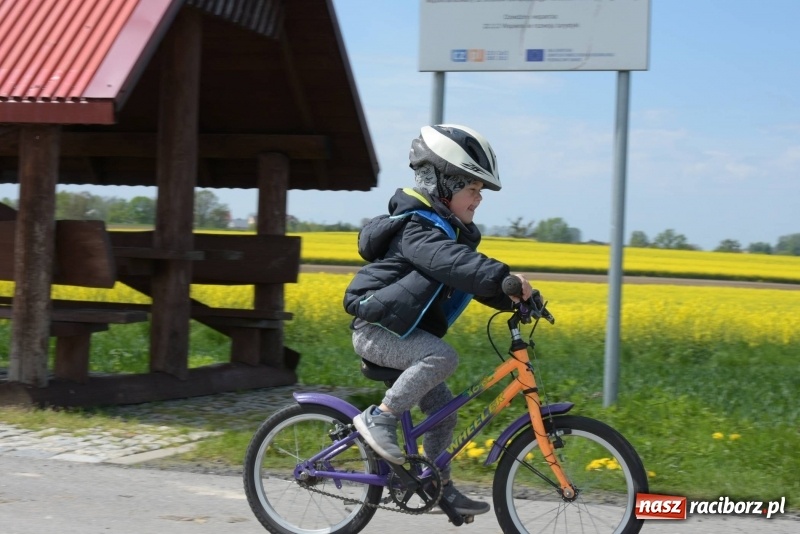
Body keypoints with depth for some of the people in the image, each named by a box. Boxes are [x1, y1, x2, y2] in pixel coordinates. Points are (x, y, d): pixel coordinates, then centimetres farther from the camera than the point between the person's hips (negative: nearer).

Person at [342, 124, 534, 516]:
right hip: (377, 329, -10)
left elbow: (475, 279, 16)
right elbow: (452, 263, -37)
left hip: (400, 332, 10)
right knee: (442, 356, -32)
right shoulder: (419, 227, -19)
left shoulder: (451, 230, 13)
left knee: (443, 411, 8)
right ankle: (378, 418, -22)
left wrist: (513, 300, -1)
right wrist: (503, 277, -47)